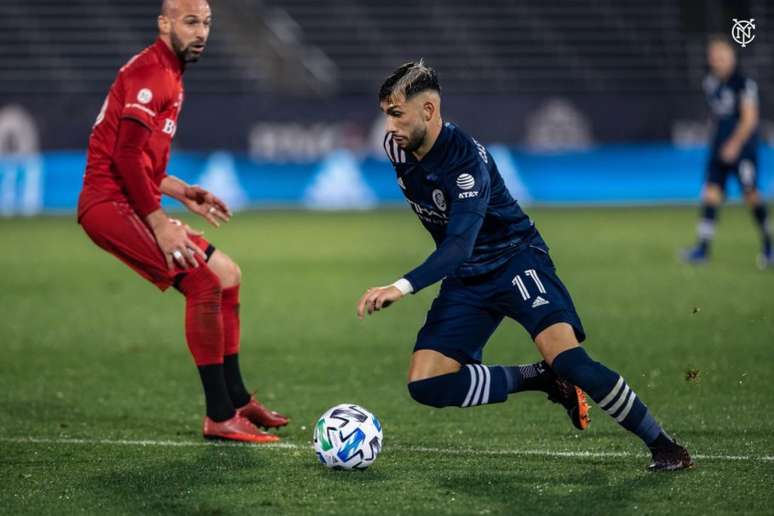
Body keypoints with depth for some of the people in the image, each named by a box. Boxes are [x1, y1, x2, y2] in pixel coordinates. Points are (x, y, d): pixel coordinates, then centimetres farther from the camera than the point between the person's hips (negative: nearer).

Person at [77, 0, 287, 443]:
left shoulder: (169, 76, 19)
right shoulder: (149, 73, -13)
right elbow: (125, 156, -21)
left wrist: (184, 194, 10)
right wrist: (161, 224, -20)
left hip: (132, 203, 11)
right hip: (110, 202, -11)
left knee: (227, 274, 16)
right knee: (205, 282, -20)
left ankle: (236, 400, 22)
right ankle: (220, 417, -16)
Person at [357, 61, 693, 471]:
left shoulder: (468, 160, -27)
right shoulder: (396, 148, -4)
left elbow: (459, 245, -39)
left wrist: (402, 287, -52)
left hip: (515, 259, -7)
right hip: (465, 278, 7)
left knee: (565, 357, -29)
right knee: (425, 386, -11)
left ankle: (661, 444, -14)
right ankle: (538, 379, 5)